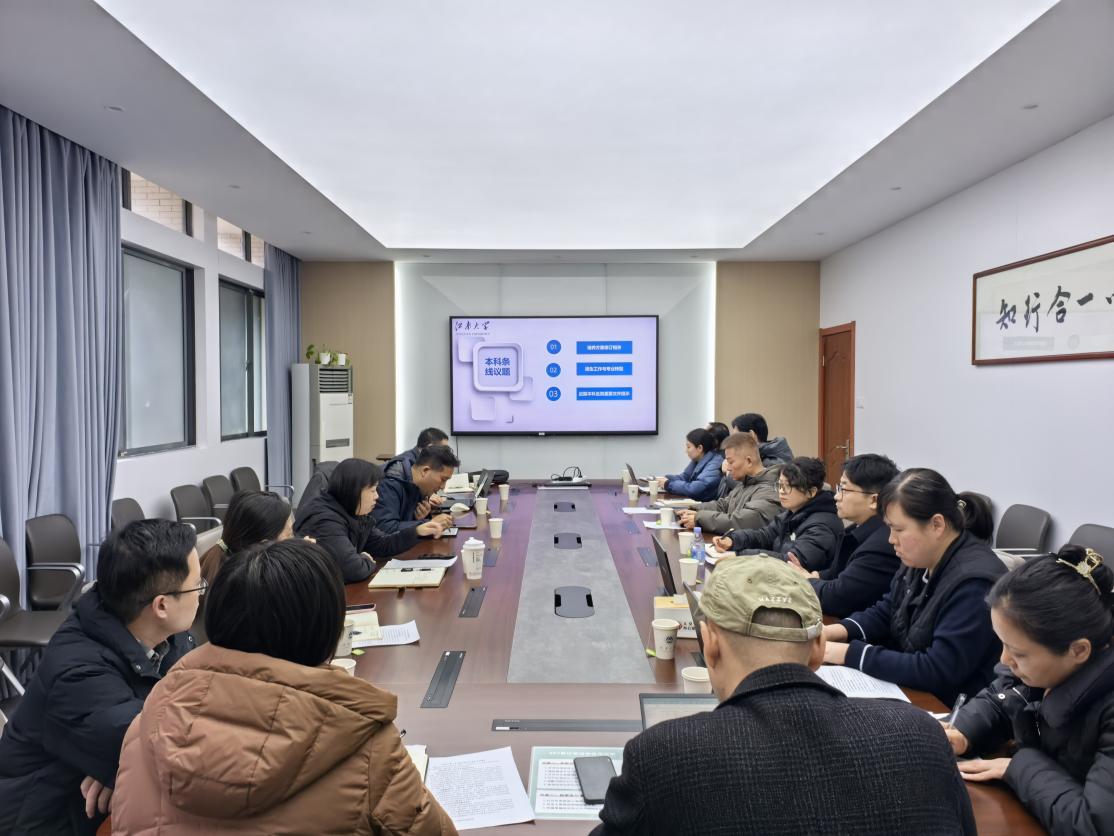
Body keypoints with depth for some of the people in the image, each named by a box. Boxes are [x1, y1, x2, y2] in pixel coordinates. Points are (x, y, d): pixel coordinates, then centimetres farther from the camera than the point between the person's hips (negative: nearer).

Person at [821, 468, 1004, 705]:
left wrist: (849, 653, -25)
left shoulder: (974, 583, -24)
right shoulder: (921, 560, 1)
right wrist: (832, 632, -5)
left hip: (949, 712, -7)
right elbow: (883, 613, 14)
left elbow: (938, 671, -27)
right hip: (909, 691, 8)